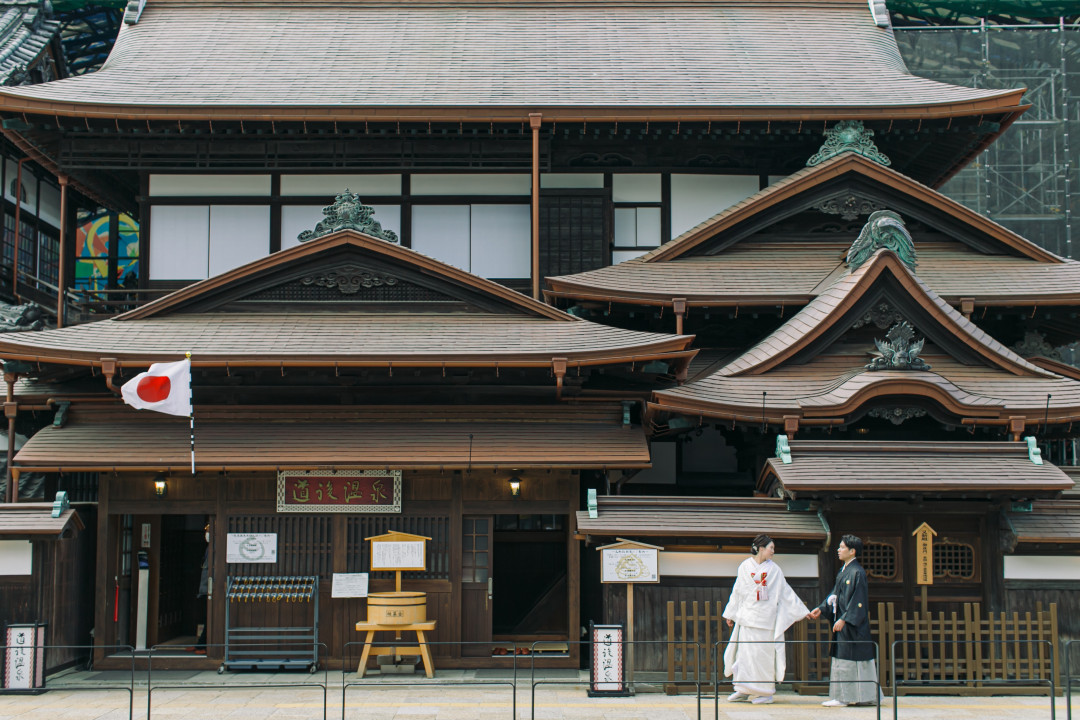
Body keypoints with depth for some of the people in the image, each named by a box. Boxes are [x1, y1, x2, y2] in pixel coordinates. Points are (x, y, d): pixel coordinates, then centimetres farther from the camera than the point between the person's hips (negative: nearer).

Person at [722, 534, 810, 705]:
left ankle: (765, 692, 5)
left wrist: (799, 611, 10)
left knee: (764, 653, -2)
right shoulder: (745, 567, 5)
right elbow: (737, 591, 12)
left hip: (766, 618, -1)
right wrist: (730, 614, 14)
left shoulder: (774, 569, 5)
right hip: (747, 617, 1)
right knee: (746, 651, 0)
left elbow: (786, 592, 10)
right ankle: (744, 691, 7)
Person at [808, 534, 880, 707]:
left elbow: (858, 601, -19)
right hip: (842, 623, 9)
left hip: (852, 625, -9)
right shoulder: (843, 571, 14)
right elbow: (835, 594, 19)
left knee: (845, 659, -7)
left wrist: (843, 620, -22)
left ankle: (843, 697, -4)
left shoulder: (857, 572, -14)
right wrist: (821, 609, 10)